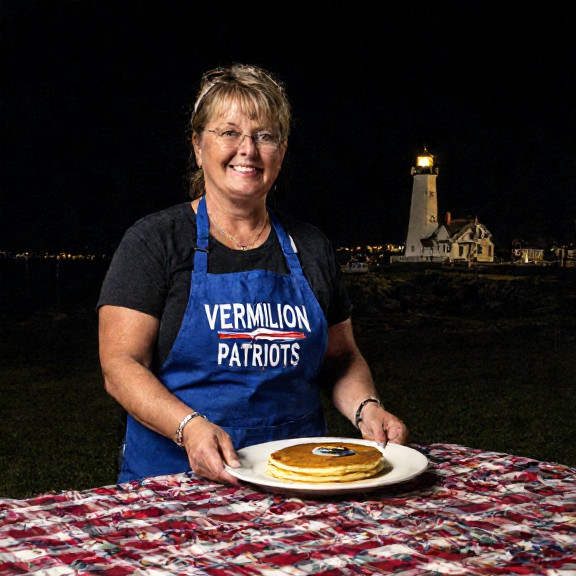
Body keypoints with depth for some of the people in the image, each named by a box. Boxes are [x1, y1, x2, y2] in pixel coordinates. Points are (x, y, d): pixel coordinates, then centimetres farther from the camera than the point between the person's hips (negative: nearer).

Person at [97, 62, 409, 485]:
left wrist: (366, 408, 0)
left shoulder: (311, 248, 13)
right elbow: (120, 366, -5)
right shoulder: (155, 240, 1)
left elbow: (341, 358, 20)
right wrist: (190, 427, -21)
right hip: (178, 475, -3)